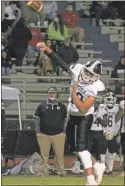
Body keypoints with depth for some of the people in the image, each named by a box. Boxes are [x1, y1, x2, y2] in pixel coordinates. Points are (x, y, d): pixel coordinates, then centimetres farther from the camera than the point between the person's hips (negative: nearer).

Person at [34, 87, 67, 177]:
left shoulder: (62, 106, 9)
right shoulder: (42, 105, 5)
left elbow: (64, 120, 16)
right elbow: (36, 118, 7)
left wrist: (63, 132, 8)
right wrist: (37, 131, 0)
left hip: (58, 135, 0)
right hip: (44, 134, 0)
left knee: (59, 154, -3)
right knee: (44, 155, 1)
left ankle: (61, 170, 5)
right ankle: (42, 170, 7)